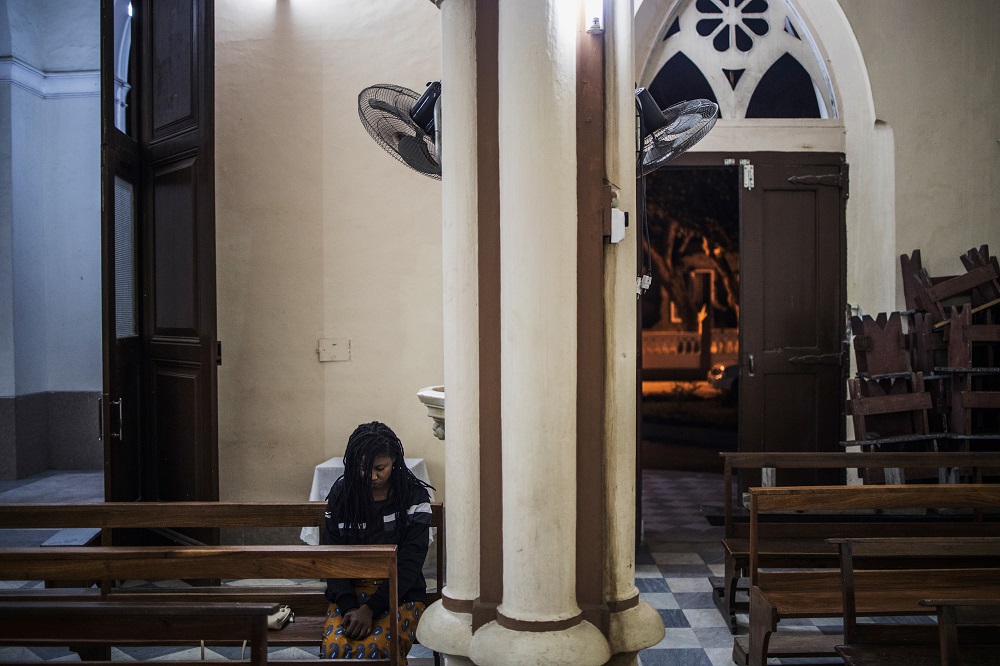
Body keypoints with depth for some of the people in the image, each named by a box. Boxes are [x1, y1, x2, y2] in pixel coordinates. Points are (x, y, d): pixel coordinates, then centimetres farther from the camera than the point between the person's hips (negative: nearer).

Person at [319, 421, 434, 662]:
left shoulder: (414, 497, -5)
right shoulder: (341, 494, 2)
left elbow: (409, 563, -10)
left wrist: (370, 608, -19)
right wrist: (350, 608, -15)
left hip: (400, 592, -2)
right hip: (350, 591, 2)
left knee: (374, 651, -30)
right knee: (334, 649, -27)